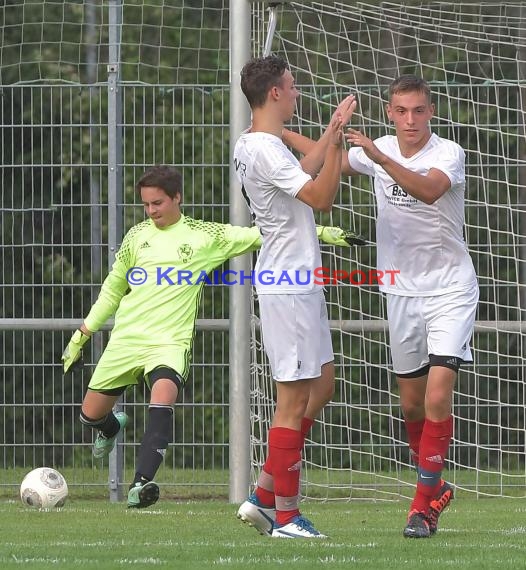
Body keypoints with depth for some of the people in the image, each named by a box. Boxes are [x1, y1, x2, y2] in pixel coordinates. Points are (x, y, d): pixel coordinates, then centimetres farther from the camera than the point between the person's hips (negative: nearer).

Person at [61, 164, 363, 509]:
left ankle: (142, 483, -37)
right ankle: (112, 428, 45)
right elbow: (112, 290, 20)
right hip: (126, 338, 3)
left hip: (170, 341, -3)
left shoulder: (205, 236, 3)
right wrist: (82, 335, 20)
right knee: (91, 414, 6)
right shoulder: (137, 236, 10)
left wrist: (320, 232, -4)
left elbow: (259, 235, 2)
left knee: (164, 394, -32)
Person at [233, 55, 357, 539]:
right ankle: (285, 516, 0)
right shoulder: (265, 149, -19)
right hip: (289, 289, -11)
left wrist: (331, 132, 28)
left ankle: (264, 497, 17)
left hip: (296, 285, 11)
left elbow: (303, 173, 30)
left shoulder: (251, 145, 13)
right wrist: (336, 140, -22)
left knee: (321, 386, 16)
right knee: (294, 401, -5)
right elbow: (321, 197, -23)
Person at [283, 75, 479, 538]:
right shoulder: (379, 150, 2)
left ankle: (424, 504, -9)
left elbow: (428, 189, -36)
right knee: (412, 404, 11)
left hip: (450, 292, -5)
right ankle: (435, 487, 32)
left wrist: (380, 157, -48)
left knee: (438, 397, -17)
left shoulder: (448, 154, -14)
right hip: (402, 292, 5)